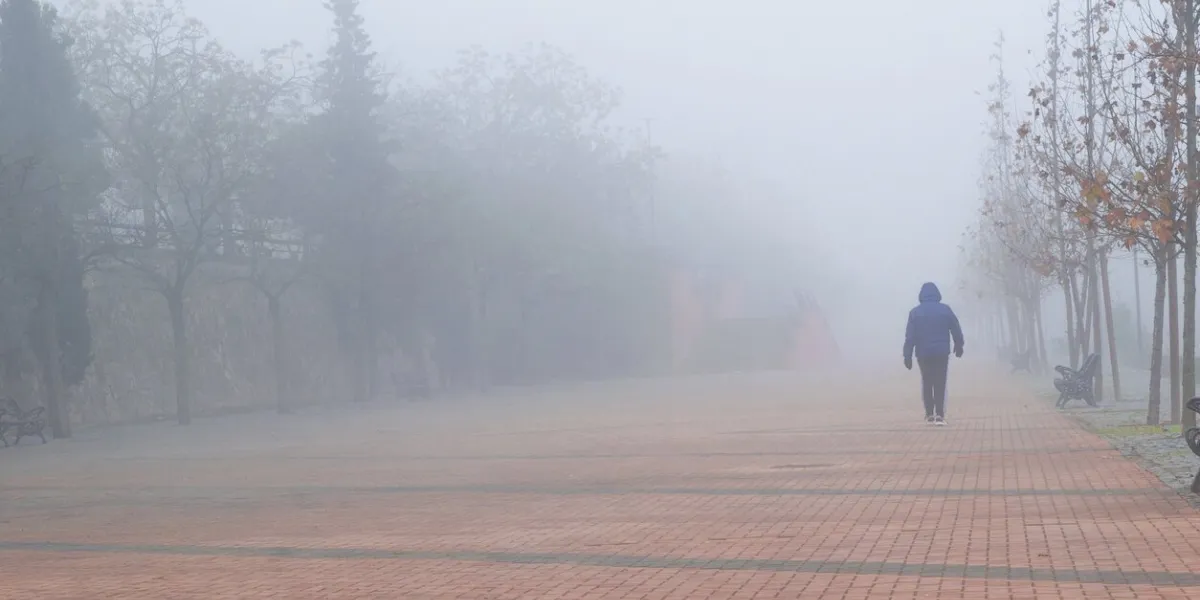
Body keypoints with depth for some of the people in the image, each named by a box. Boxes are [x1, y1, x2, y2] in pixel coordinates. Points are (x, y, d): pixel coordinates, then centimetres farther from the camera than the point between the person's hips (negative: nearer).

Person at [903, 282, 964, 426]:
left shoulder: (915, 312, -1)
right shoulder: (945, 309, 0)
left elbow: (910, 336, -4)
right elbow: (956, 330, 5)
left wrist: (908, 356, -2)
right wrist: (959, 346, 20)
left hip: (923, 354, 0)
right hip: (942, 353, 0)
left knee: (927, 384, 13)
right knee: (940, 384, 2)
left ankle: (930, 415, 12)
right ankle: (939, 415, -8)